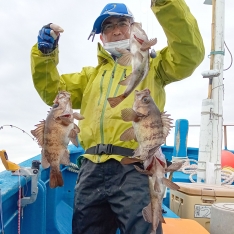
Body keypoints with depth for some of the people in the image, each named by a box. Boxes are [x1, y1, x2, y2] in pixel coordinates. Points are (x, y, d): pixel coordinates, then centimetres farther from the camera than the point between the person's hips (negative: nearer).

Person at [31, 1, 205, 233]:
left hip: (134, 168, -5)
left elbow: (190, 53, -5)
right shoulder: (92, 74, 28)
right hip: (92, 169, 5)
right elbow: (52, 92, 21)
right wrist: (45, 54, 4)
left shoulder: (151, 65, 13)